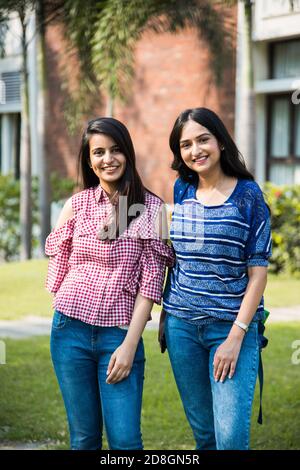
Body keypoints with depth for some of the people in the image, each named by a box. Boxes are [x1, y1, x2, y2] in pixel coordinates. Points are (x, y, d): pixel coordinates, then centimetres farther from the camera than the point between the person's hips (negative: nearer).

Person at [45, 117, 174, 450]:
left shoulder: (150, 207, -1)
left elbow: (151, 281, -4)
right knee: (84, 436, 8)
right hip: (71, 331, 2)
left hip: (120, 333, -1)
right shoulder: (77, 204, 4)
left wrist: (129, 345, -8)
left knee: (125, 440, -6)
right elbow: (58, 267, 12)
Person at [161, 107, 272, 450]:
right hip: (182, 326, 4)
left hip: (233, 326, -4)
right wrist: (165, 313, 13)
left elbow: (258, 272, -8)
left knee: (231, 436, -13)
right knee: (203, 431, 10)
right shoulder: (182, 191, 7)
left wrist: (236, 337, -14)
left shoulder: (248, 195, -6)